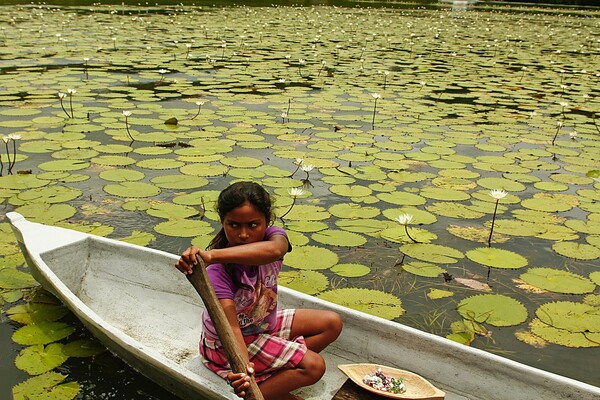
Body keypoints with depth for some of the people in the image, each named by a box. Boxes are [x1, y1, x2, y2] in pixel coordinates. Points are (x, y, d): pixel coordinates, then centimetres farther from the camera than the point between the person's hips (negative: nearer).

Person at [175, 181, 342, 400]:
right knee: (313, 366, -17)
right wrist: (242, 367, -57)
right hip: (227, 343, -7)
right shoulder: (219, 271, -31)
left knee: (332, 324, 4)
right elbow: (231, 327, -37)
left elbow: (274, 249, -47)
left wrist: (212, 255, -62)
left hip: (264, 323, 7)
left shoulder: (272, 236, -20)